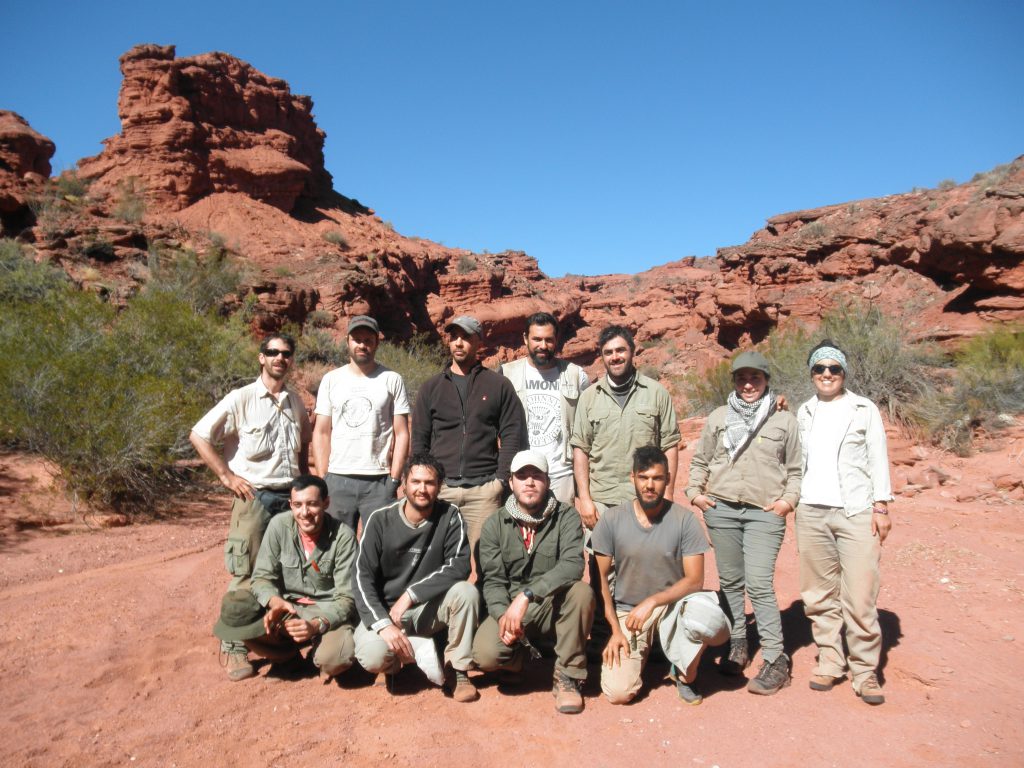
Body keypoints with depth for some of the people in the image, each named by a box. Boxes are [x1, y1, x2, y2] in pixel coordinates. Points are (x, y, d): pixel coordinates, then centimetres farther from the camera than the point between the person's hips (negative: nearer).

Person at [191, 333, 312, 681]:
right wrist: (227, 476, -10)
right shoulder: (242, 399, -7)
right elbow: (198, 435, -7)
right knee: (246, 576, -1)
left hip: (292, 497, 5)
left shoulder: (296, 402, 10)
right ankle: (233, 649, 12)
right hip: (254, 497, -5)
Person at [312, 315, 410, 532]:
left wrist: (394, 479, -6)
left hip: (378, 481, -2)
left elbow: (401, 434, 1)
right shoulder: (331, 379, 9)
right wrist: (322, 478, 2)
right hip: (337, 480, 2)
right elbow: (321, 433, 9)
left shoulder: (392, 380, 3)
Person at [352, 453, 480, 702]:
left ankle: (460, 670, -8)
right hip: (385, 609, -1)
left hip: (430, 608, 1)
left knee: (467, 592, -28)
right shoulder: (380, 520, -10)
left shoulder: (450, 516, -9)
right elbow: (363, 578, -12)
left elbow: (460, 566, -19)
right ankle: (420, 651, 1)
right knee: (372, 657, -30)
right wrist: (383, 623, -27)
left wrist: (411, 594, -26)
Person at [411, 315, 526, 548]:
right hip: (440, 488, 2)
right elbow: (419, 440, 13)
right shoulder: (431, 387, 14)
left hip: (484, 489, -2)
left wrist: (501, 479, -6)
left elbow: (512, 435, 3)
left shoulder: (499, 385, 7)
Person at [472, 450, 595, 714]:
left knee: (581, 591, -32)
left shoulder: (566, 517, -8)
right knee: (485, 653, -27)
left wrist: (526, 595, -34)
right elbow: (493, 580, -4)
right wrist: (503, 615, -25)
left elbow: (572, 565, -24)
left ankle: (568, 677, -12)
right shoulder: (495, 525, -1)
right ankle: (523, 654, 11)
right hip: (509, 607, 1)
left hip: (555, 607, -1)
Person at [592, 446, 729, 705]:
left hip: (672, 603, 0)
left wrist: (652, 602, -23)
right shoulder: (611, 520, -10)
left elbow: (695, 580, -11)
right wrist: (615, 629, -9)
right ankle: (641, 653, 21)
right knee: (618, 693, -15)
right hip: (627, 610, 1)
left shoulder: (684, 519, -11)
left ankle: (686, 673, -1)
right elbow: (601, 578, -4)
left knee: (709, 621, -34)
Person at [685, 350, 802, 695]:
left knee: (759, 584, -11)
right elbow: (700, 460, 16)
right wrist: (694, 492, 4)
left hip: (765, 512, -3)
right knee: (730, 581, 10)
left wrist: (788, 499, -3)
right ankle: (737, 646, 24)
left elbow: (795, 469, 11)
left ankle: (775, 660, 0)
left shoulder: (784, 421, 7)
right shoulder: (718, 417, 11)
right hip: (721, 509, 3)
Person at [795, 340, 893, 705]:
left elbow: (878, 459, 5)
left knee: (860, 597, -6)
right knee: (819, 595, 6)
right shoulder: (804, 412, 14)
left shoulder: (865, 409, 7)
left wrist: (881, 506, -2)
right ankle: (829, 662, 18)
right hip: (811, 511, 3)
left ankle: (865, 671, 6)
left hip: (857, 511, -3)